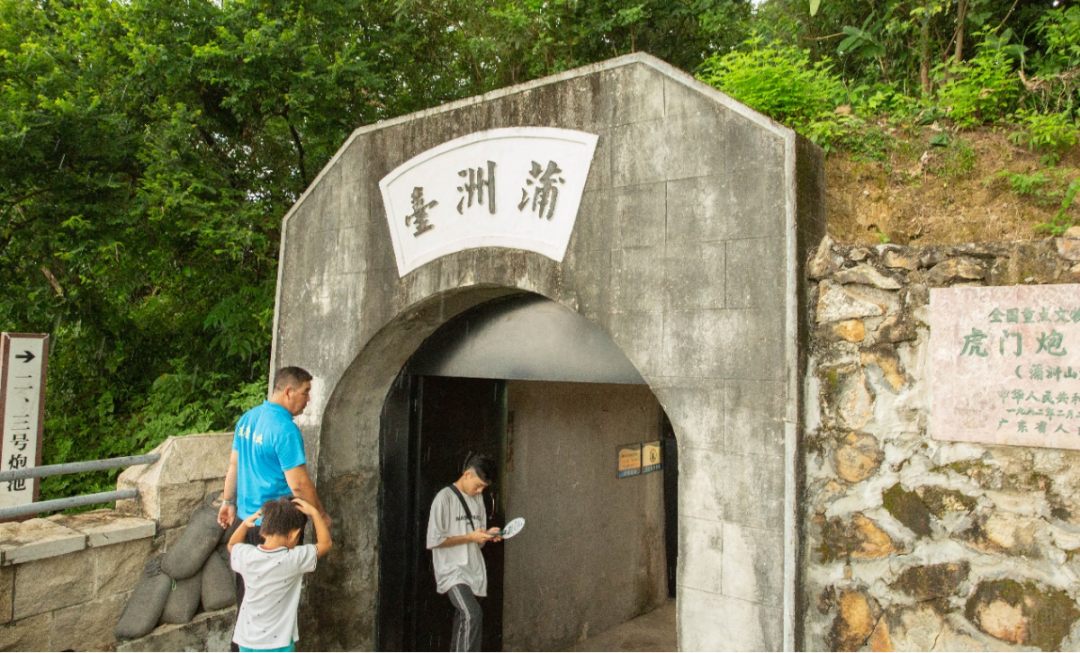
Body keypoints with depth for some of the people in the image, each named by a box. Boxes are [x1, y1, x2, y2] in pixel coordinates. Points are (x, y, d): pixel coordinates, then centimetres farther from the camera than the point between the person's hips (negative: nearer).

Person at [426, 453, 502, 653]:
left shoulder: (478, 499, 12)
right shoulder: (444, 498, -11)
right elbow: (433, 541, -14)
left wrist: (488, 535, -2)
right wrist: (470, 537, -14)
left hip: (473, 570, 7)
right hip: (452, 570, -7)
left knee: (464, 619, 8)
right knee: (472, 614, -23)